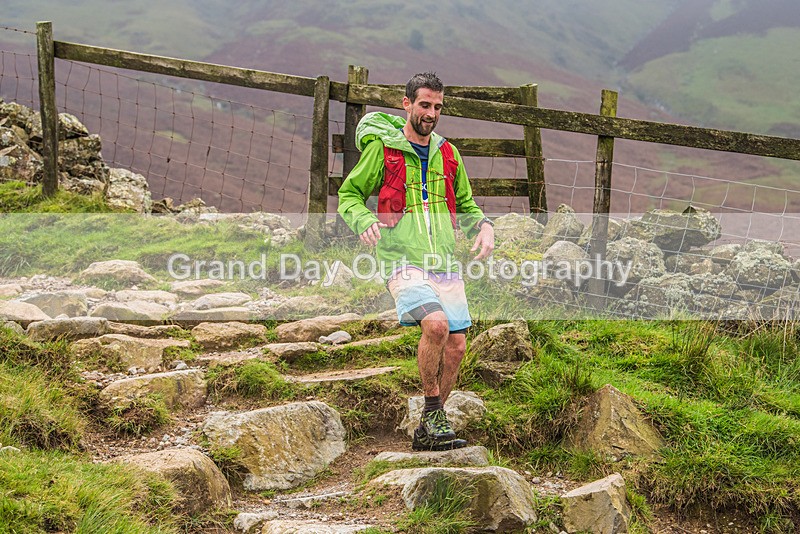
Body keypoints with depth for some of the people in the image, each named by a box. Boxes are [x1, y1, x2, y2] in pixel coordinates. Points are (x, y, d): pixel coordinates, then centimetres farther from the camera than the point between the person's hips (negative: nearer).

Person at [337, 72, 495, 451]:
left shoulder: (447, 154, 14)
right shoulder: (382, 148, -1)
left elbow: (465, 203, 25)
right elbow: (349, 194, 5)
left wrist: (483, 225, 4)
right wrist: (365, 221, -16)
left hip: (445, 263, 6)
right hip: (402, 261, -6)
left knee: (456, 347, 1)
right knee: (436, 325, -28)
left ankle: (428, 432, 17)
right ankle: (433, 409, -8)